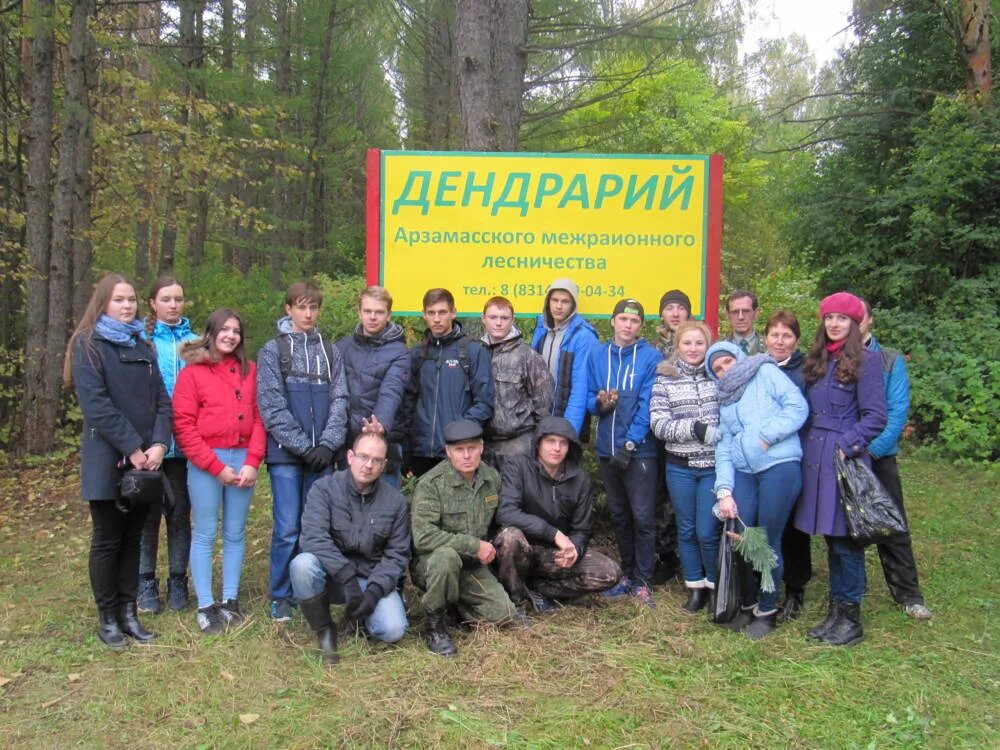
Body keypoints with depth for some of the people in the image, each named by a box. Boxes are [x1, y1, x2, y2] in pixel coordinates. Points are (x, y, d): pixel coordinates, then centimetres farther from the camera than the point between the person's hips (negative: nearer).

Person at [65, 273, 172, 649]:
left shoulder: (143, 347, 15)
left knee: (133, 539, 11)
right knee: (108, 540, 4)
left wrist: (158, 444, -8)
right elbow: (96, 404, -14)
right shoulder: (88, 345, -3)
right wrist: (132, 448, -18)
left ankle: (128, 611, 20)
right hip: (107, 460, -5)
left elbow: (161, 400, 8)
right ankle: (107, 617, 15)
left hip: (145, 459, 5)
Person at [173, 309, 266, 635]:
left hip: (243, 460, 3)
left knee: (235, 533, 9)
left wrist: (252, 461, -6)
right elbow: (183, 426, -5)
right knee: (205, 535, 2)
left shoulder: (249, 370, 10)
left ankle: (230, 601, 18)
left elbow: (258, 417, 6)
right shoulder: (192, 372, 0)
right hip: (205, 463, -3)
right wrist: (216, 467, -10)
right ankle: (206, 607, 10)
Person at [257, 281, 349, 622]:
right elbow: (272, 407, -6)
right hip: (286, 454, -3)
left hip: (321, 454, 3)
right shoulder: (272, 351, 2)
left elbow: (339, 400, 5)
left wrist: (328, 444, -8)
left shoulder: (330, 351, 12)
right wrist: (303, 446, -11)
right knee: (287, 528, -2)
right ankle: (280, 596, 11)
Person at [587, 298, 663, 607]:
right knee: (619, 516, 14)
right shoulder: (597, 355, 7)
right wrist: (599, 402, -14)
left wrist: (630, 444, -17)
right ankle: (627, 574, 28)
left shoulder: (651, 357, -5)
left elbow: (647, 405, -11)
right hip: (607, 449, 4)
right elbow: (589, 397, 9)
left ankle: (642, 582, 9)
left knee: (642, 517, -2)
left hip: (639, 450, -4)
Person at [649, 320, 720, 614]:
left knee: (707, 532, -2)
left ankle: (716, 587, 19)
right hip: (680, 467, 1)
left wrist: (718, 435, -11)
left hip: (713, 466, -1)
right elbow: (658, 424, -5)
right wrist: (695, 428, -16)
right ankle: (695, 587, 26)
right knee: (687, 530, 10)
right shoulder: (665, 379, 2)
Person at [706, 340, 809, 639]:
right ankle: (746, 603, 21)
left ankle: (767, 611, 15)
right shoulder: (725, 399, 22)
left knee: (768, 541, -1)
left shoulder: (765, 372, 5)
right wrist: (724, 490, 1)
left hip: (780, 466, -5)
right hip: (743, 473, 5)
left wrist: (767, 436, -14)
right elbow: (723, 448, 13)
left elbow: (798, 406, -6)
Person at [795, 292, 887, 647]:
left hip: (845, 461, -6)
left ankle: (851, 618, 11)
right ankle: (835, 611, 22)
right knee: (831, 539, 13)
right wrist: (807, 445, 6)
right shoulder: (816, 361, 15)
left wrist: (846, 445, -17)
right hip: (815, 459, 6)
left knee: (845, 541, -1)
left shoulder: (866, 360, -6)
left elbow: (875, 417, -10)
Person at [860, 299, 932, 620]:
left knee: (891, 527, 4)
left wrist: (871, 449, -18)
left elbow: (898, 412, -7)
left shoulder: (891, 361, 1)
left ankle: (909, 595, 14)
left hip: (878, 457, -1)